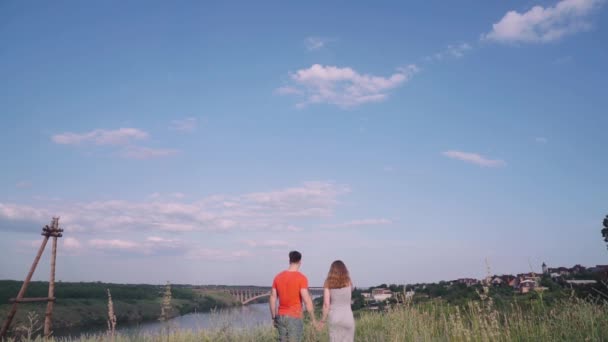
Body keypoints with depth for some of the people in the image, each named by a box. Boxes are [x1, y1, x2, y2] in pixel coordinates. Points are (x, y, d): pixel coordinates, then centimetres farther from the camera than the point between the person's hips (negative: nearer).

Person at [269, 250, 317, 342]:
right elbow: (307, 300, -17)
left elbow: (272, 299, 8)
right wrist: (313, 319, -8)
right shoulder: (301, 278, -13)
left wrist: (274, 318, 16)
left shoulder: (278, 277, 5)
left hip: (281, 317, 6)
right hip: (295, 318, -6)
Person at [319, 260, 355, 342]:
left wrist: (323, 320, 2)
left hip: (334, 317, 0)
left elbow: (326, 304, -7)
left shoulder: (328, 283, -3)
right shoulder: (348, 282, 0)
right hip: (347, 317, 0)